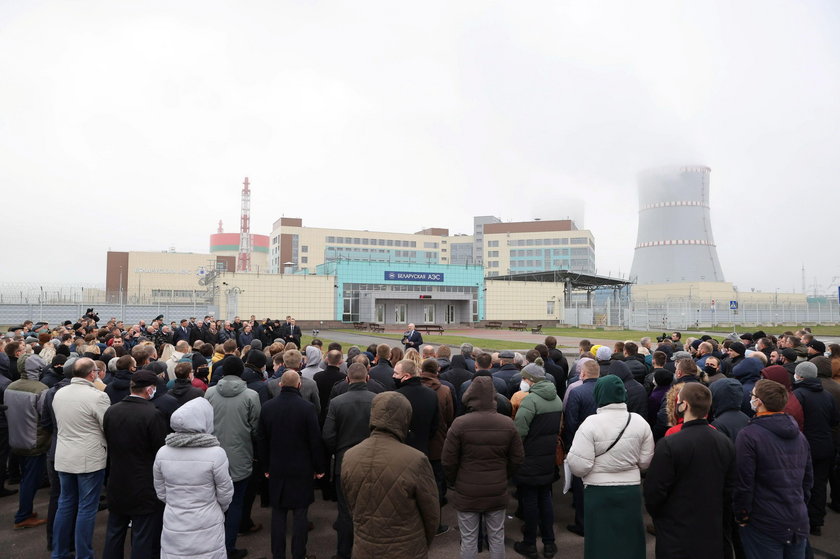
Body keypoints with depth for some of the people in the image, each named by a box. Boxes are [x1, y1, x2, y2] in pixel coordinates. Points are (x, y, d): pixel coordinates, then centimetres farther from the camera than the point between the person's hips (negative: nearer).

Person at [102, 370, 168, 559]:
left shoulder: (111, 411, -2)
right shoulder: (153, 415, -21)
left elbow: (107, 444, 9)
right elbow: (162, 451, -16)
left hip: (117, 485, 6)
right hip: (145, 487, -6)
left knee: (114, 534, 20)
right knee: (143, 539, 5)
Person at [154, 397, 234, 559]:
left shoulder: (162, 453, -8)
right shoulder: (216, 454, -20)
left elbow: (161, 493, 4)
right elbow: (225, 493, -8)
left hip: (173, 531, 3)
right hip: (207, 531, -3)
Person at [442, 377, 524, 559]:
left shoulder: (460, 424, -17)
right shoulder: (508, 424, -7)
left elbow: (448, 461, -11)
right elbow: (518, 458, 2)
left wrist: (453, 482, 8)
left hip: (467, 493, -2)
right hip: (497, 493, 3)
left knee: (468, 540, 11)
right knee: (497, 538, 17)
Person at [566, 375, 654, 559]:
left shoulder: (591, 423, -17)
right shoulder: (639, 422, -3)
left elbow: (580, 466, -20)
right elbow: (646, 462, 3)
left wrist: (569, 457, 1)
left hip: (598, 492, -4)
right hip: (631, 490, 4)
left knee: (601, 543, 10)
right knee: (629, 540, 19)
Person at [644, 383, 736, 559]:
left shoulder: (668, 445, -22)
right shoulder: (725, 442, -2)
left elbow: (654, 491, -17)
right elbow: (730, 489, 6)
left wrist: (657, 517, 3)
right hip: (713, 537, 6)